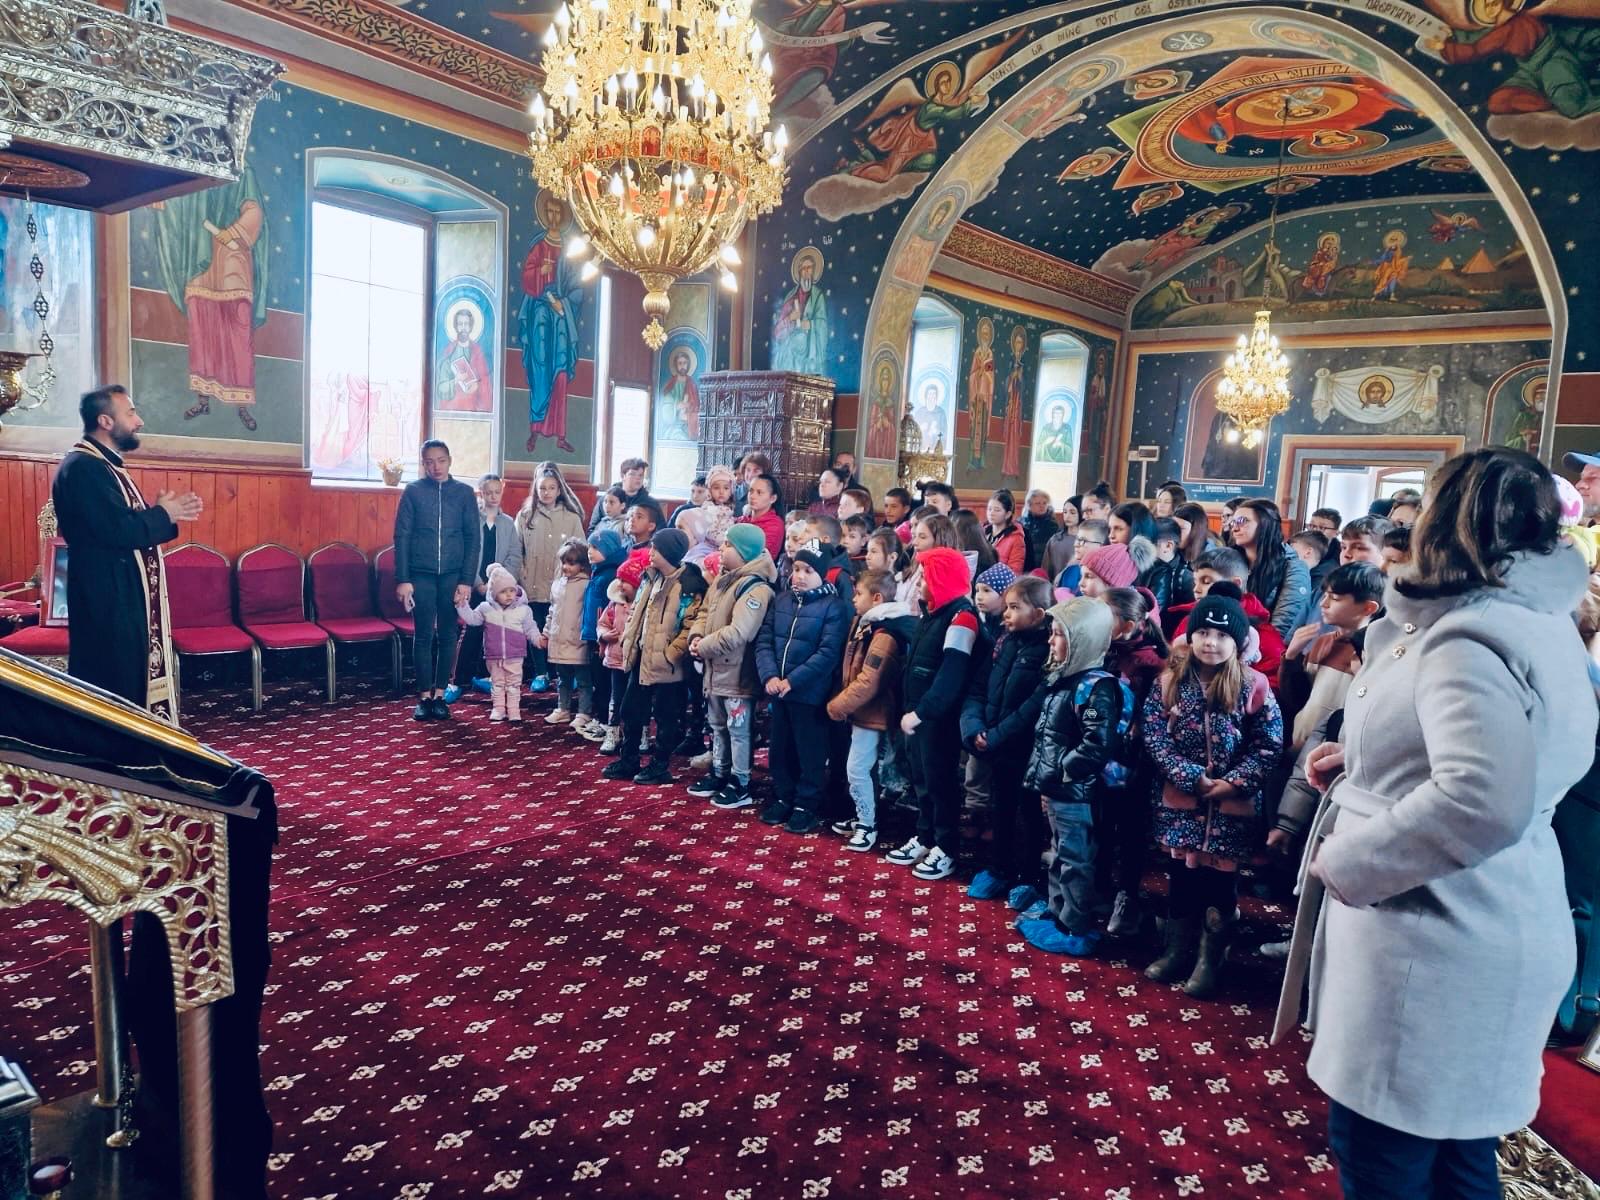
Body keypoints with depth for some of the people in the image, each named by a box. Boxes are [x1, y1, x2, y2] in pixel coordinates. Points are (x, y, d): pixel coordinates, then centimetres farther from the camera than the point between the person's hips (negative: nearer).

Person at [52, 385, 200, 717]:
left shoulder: (104, 465, 17)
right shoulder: (82, 467, -17)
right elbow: (119, 530, -26)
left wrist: (166, 513, 0)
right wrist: (162, 514, -10)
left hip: (125, 597, 11)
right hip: (108, 600, -11)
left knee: (131, 681, 15)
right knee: (115, 689, -4)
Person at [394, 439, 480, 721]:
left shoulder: (464, 493, 4)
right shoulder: (413, 491, 2)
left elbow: (472, 539, 3)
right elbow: (402, 537, 0)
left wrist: (466, 580, -4)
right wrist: (402, 579, -6)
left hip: (452, 575, 1)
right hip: (421, 575, -1)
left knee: (447, 636, 5)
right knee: (423, 636, 3)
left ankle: (440, 695, 15)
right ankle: (424, 696, 11)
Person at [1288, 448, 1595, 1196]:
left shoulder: (1469, 641, -22)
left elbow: (1482, 802, -35)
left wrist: (1346, 858, -22)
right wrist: (1361, 758, 15)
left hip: (1436, 944, -10)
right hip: (1489, 936, 10)